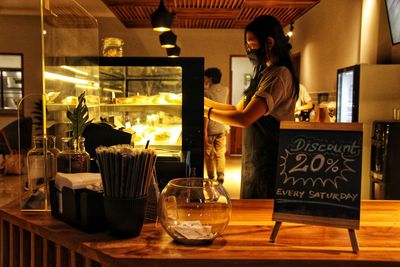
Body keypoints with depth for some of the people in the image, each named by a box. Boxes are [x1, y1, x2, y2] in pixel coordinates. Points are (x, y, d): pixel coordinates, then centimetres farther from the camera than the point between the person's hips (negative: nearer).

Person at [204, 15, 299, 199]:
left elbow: (244, 119, -25)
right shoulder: (265, 74, 14)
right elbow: (238, 109, 16)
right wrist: (205, 101, 8)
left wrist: (205, 112, -14)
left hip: (269, 164, -9)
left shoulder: (278, 75, -19)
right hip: (255, 161, 9)